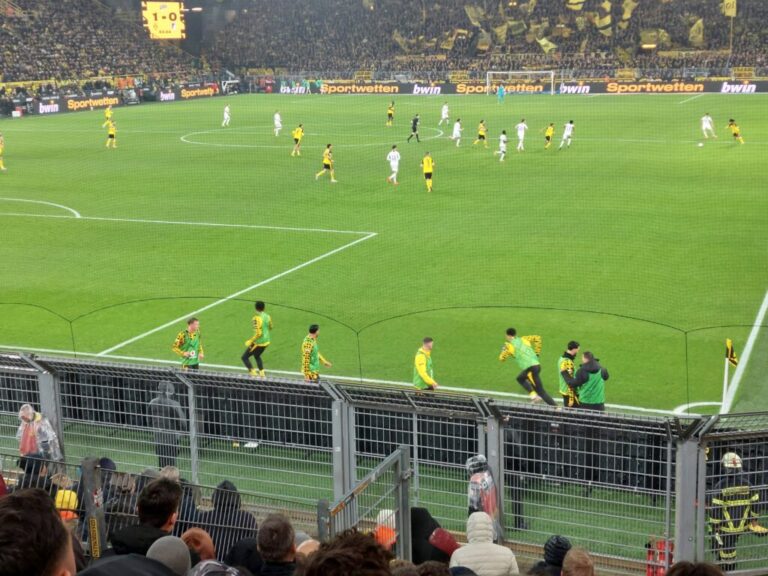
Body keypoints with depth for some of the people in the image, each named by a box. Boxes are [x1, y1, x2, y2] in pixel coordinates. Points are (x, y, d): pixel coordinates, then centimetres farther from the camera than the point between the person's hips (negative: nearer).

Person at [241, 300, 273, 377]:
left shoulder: (257, 318, -22)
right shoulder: (267, 316, 0)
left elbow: (258, 333, -25)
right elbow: (270, 328, 16)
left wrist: (250, 341, -16)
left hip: (259, 342, -8)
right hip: (266, 341, 8)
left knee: (244, 357, 4)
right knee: (257, 356, 29)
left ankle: (253, 372, -4)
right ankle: (262, 373, 25)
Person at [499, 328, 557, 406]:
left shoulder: (509, 345, 1)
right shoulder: (523, 339, 16)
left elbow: (502, 358, 8)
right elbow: (537, 338, 10)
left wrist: (503, 350, 28)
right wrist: (537, 353, 15)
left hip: (531, 368, -7)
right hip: (536, 364, 7)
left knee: (540, 391, -6)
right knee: (520, 378, 30)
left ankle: (555, 407, -11)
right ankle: (533, 394, 15)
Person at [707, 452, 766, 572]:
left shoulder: (721, 486, -18)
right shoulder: (747, 484, -5)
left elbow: (715, 509, -16)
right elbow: (756, 504, 1)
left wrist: (714, 526, -6)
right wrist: (754, 522, 15)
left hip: (725, 528, -4)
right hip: (742, 526, 4)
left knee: (725, 552, 7)